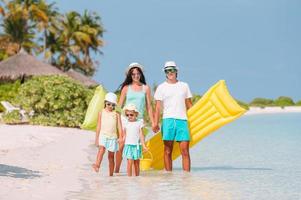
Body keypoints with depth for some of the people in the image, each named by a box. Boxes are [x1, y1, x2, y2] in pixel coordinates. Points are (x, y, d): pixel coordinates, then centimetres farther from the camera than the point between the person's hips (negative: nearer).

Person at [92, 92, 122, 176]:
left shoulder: (116, 114, 5)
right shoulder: (101, 113, 7)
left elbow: (119, 126, 0)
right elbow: (98, 126, 10)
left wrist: (120, 137, -12)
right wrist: (97, 138, 9)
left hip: (113, 137, 1)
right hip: (103, 135, -1)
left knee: (111, 155, 5)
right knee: (101, 149, -27)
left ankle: (111, 174, 11)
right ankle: (97, 165, -48)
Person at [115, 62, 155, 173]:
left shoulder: (146, 88, 9)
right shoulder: (126, 88, 6)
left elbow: (148, 106, 12)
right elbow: (119, 105, 8)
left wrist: (152, 122, 9)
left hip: (139, 120, 1)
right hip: (125, 119, -1)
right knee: (121, 146, -5)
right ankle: (116, 170, 3)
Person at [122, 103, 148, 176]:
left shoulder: (139, 123, 2)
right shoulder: (126, 124, 5)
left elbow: (141, 135, 1)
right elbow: (124, 136, 11)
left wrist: (143, 145, -4)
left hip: (137, 145, 1)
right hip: (128, 145, -1)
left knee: (136, 162, 8)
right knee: (130, 161, -12)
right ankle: (129, 176, -13)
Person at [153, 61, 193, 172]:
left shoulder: (184, 86, 15)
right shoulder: (161, 87, 8)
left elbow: (189, 104, 18)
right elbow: (158, 107, 2)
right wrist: (156, 123, -9)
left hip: (182, 120, 1)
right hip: (168, 120, -1)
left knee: (185, 150, -5)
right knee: (168, 151, 1)